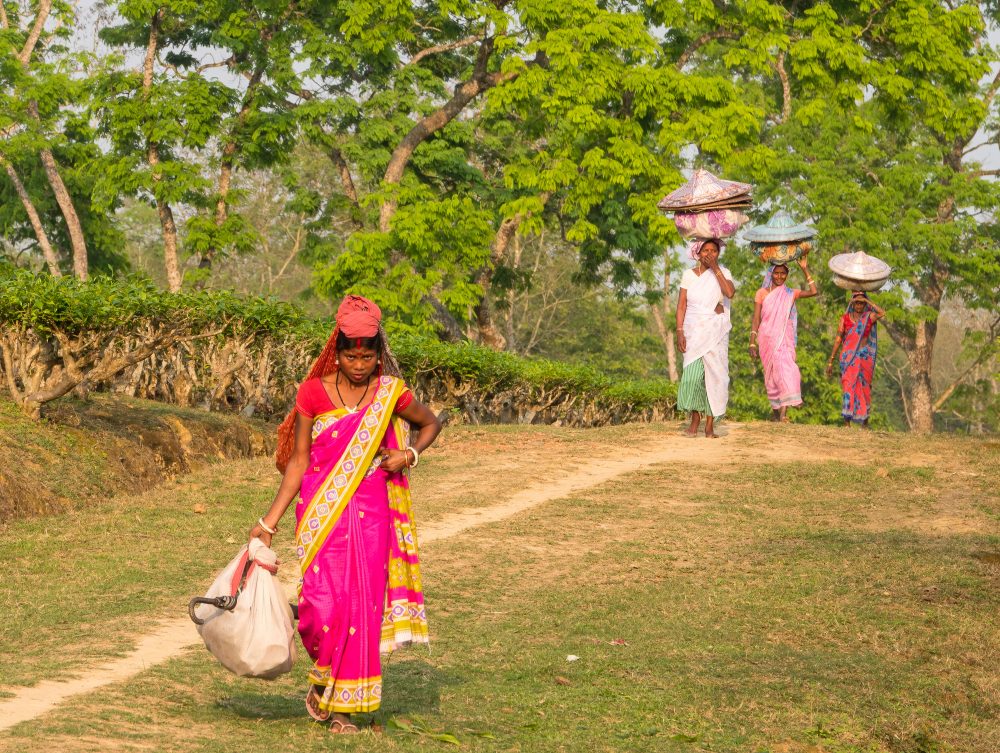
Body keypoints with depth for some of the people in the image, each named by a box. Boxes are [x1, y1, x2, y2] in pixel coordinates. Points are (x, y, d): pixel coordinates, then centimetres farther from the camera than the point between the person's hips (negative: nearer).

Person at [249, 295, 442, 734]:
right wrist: (269, 522, -3)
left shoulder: (390, 394, 0)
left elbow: (431, 423, 19)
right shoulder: (314, 393, -3)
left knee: (363, 606, 0)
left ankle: (344, 705, 11)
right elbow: (298, 463, 1)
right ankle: (322, 678, 19)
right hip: (322, 512, -1)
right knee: (322, 604, -11)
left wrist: (410, 455, -2)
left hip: (371, 512, 1)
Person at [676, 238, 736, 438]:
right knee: (692, 375, -11)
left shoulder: (722, 273, 3)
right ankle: (695, 418, 6)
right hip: (694, 330, 0)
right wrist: (680, 332, -7)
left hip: (716, 331, 0)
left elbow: (730, 292, -17)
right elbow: (681, 305, 2)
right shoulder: (689, 275, 4)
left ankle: (710, 425, 1)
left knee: (714, 375, -4)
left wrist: (715, 269, -14)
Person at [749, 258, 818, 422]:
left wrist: (805, 270, 4)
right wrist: (752, 343, -3)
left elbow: (813, 291, 5)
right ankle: (776, 411, 9)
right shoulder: (762, 293, 6)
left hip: (784, 339, 1)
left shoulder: (790, 294, 13)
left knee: (785, 370, -14)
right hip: (767, 339, -1)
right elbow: (756, 319, 4)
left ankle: (783, 411, -21)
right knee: (774, 373, -5)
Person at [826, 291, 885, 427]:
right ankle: (847, 421, -15)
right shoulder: (845, 318, 6)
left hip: (864, 357, 1)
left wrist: (868, 302, -6)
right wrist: (831, 360, 3)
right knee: (848, 385, -11)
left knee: (864, 387, 5)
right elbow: (838, 339, 6)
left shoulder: (869, 317, 5)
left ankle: (865, 421, 14)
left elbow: (882, 313, -16)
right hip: (848, 357, -1)